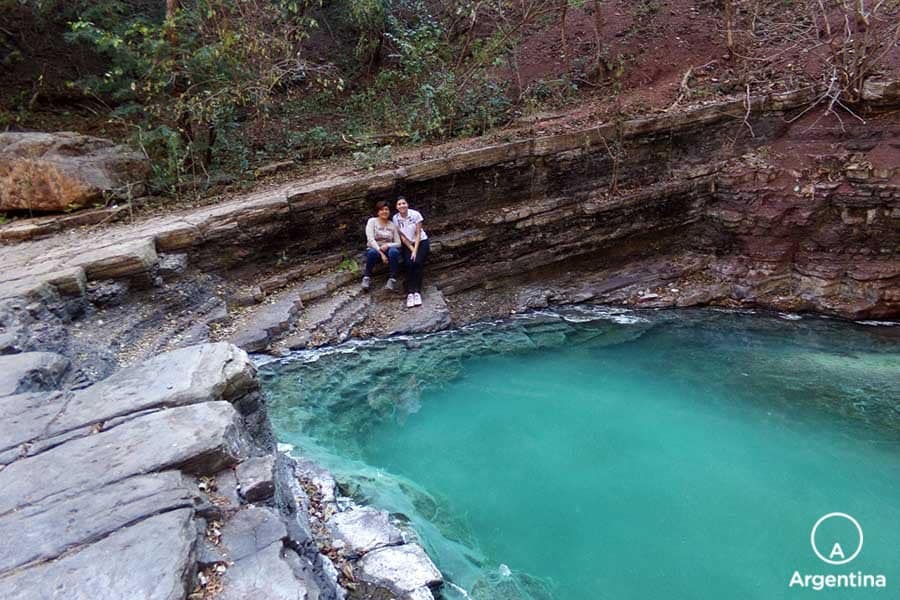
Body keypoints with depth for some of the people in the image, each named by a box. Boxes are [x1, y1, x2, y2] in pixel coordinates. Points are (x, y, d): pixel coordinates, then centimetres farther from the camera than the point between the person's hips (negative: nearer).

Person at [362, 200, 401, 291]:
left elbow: (398, 243, 1)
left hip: (388, 250, 2)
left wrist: (388, 245, -20)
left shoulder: (392, 225, 6)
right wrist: (381, 253, -23)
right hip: (374, 249, -1)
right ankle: (367, 277, -16)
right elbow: (370, 239, -13)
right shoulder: (372, 221, -1)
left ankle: (392, 279, -25)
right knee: (372, 253, -38)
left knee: (394, 252, -34)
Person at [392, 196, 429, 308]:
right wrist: (411, 249, -13)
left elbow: (418, 234, -11)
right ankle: (410, 293, -25)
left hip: (421, 242, -1)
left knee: (418, 262, -25)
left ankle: (417, 292, -24)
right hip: (407, 244, 1)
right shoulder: (395, 218, -6)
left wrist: (415, 250, -18)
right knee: (410, 264, -24)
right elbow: (402, 236, -4)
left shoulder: (415, 214, -13)